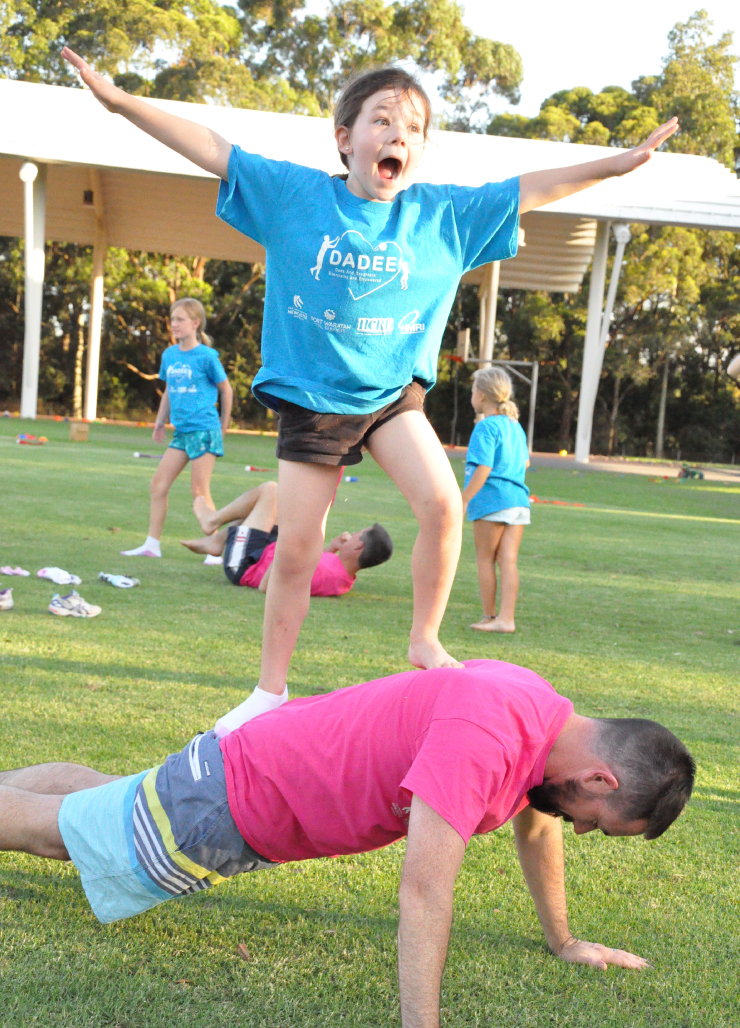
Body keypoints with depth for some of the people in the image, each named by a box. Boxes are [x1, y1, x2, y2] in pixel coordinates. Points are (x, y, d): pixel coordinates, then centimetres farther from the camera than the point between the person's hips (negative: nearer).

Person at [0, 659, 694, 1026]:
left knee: (102, 799, 30)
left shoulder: (545, 721, -8)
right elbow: (424, 893, -39)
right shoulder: (481, 737, -37)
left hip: (265, 775, 8)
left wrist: (563, 941, 18)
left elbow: (534, 826, 10)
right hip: (228, 804, -8)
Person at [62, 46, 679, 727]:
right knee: (295, 550, 1)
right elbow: (211, 150, -3)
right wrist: (120, 99, -6)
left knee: (443, 504, -20)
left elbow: (528, 190, 5)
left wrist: (614, 164, 1)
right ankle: (271, 688, 18)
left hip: (393, 392, 1)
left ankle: (426, 642, 3)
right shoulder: (294, 194, -3)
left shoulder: (443, 213, 1)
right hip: (310, 397, -1)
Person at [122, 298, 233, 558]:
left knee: (200, 491, -6)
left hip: (204, 430, -7)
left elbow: (225, 390, 2)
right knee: (158, 485, 4)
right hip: (181, 432, 7)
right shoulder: (169, 354, 9)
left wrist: (223, 425, 7)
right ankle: (152, 545, 12)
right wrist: (159, 423, 21)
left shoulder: (206, 356, -8)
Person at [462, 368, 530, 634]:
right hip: (518, 500, 7)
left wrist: (463, 500, -16)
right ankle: (506, 617, -1)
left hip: (491, 500, -7)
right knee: (508, 561, 4)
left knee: (485, 559, 6)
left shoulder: (485, 427, -10)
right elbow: (525, 462, 26)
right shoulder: (515, 426, 15)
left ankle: (489, 616, 13)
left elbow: (483, 470, -18)